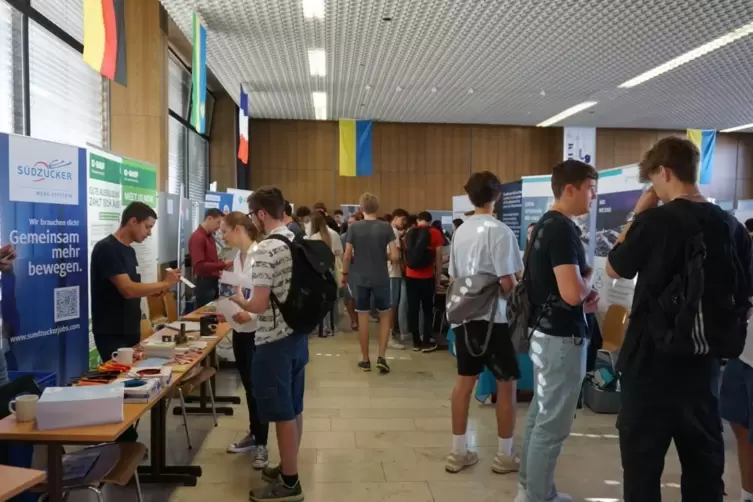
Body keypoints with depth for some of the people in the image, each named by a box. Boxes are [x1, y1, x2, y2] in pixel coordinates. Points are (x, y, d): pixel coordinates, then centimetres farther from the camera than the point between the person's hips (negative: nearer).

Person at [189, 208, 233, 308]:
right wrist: (223, 265, -20)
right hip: (204, 283, -9)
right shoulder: (197, 238, -16)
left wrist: (223, 263, 6)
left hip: (213, 282, 9)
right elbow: (199, 266, -25)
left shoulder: (210, 237, 13)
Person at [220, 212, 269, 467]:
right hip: (240, 329, 8)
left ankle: (261, 444, 17)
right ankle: (253, 434, 33)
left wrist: (251, 314, -29)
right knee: (248, 386, 18)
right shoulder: (238, 257, 8)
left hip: (257, 331, -8)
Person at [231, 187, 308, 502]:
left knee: (283, 413, 4)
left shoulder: (264, 249, -20)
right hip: (299, 335, 8)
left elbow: (260, 305, -22)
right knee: (294, 408, 18)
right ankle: (289, 468, 33)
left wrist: (239, 301, -2)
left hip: (275, 341, -8)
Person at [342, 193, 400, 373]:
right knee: (385, 316, 14)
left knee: (363, 317, 9)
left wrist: (344, 274, 12)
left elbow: (347, 256, -4)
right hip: (381, 279, 0)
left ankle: (365, 360, 16)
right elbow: (395, 256, -9)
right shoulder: (386, 227, -6)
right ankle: (381, 357, 7)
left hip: (360, 279, 1)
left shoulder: (354, 227, -4)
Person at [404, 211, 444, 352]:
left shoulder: (409, 234, 7)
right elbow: (438, 259, -4)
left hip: (410, 277, 3)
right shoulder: (435, 233, -4)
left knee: (413, 309, 7)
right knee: (428, 310, 8)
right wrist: (438, 279, 3)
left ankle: (416, 342, 12)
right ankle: (426, 343, 9)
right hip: (427, 278, -3)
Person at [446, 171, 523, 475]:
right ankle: (505, 456, 18)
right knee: (506, 384, 8)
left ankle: (458, 452, 20)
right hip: (493, 317, -6)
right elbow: (508, 282, -18)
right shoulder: (500, 231, -15)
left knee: (464, 381, 12)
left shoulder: (460, 231, 6)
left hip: (464, 315, 7)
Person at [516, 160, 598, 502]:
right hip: (562, 338, -10)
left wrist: (582, 303, 10)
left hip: (544, 332, 10)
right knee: (553, 424, 1)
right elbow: (572, 292, -28)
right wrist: (588, 280, -7)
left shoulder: (545, 225, 10)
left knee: (540, 415, 18)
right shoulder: (563, 229, -19)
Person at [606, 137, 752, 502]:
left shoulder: (655, 221, -15)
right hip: (704, 361, 6)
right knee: (705, 461, 18)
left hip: (651, 361, -5)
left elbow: (615, 269, 0)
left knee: (642, 462, 7)